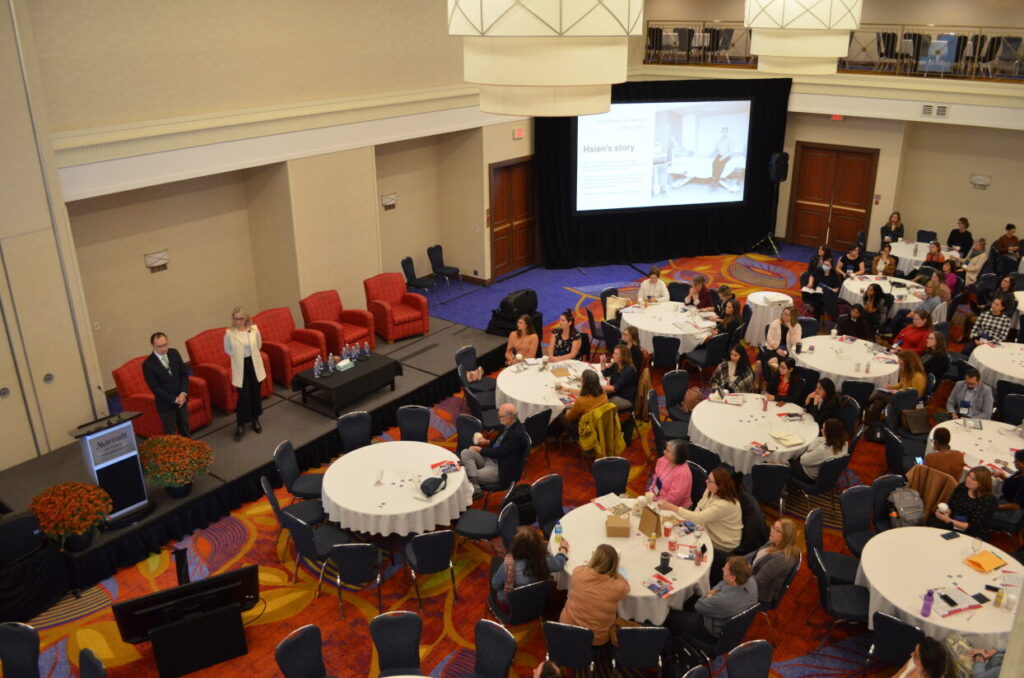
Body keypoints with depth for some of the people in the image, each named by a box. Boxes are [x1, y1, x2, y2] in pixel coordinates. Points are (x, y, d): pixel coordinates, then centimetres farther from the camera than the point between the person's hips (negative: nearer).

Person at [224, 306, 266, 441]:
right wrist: (240, 356, 3)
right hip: (240, 367, -2)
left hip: (254, 364, 2)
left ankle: (255, 419, 31)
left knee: (255, 393, 13)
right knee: (243, 395, -3)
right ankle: (240, 424, 10)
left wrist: (250, 354, 7)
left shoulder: (254, 329, -8)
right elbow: (228, 350, 3)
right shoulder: (229, 333, -13)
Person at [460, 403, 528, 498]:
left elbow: (499, 452, -23)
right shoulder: (507, 425, 0)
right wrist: (487, 443, 0)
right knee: (465, 453, -12)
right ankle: (476, 488, -17)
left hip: (500, 469, -9)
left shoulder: (517, 434, -27)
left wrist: (481, 450, -10)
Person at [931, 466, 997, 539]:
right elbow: (950, 505, 10)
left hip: (973, 535, -5)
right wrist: (945, 512, -15)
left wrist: (949, 521, -27)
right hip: (951, 525, 5)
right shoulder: (961, 487, 0)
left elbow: (974, 527, -18)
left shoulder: (988, 500, -15)